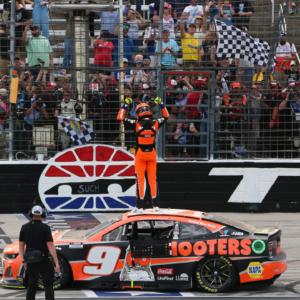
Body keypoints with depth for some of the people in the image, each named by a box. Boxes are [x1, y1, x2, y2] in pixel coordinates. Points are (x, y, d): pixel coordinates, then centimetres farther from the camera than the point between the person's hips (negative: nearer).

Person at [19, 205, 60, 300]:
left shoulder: (25, 227, 2)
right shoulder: (45, 228, -9)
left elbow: (21, 246, 8)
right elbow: (50, 246, -14)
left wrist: (24, 261, 21)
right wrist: (57, 263, -11)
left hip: (31, 263, 3)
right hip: (44, 262, -3)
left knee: (32, 286, 16)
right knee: (48, 286, 4)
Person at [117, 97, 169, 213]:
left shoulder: (136, 124, -13)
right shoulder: (155, 123, -6)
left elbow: (120, 117, -3)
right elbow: (166, 116, 14)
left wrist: (126, 104, 4)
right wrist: (161, 104, 18)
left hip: (140, 155, -2)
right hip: (152, 154, 2)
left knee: (140, 179, 1)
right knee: (153, 179, 8)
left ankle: (140, 206, 0)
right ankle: (156, 205, 9)